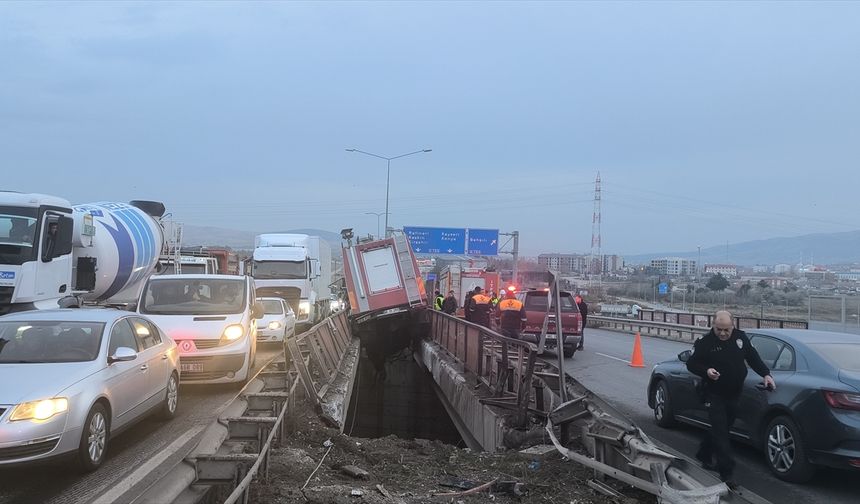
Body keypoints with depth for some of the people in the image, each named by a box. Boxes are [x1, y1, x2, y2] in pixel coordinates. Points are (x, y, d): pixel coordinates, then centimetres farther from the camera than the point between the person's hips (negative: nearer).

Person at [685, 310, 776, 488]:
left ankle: (704, 456, 37)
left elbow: (753, 358, 11)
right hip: (714, 395, -5)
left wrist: (766, 374, 1)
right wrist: (706, 371, -26)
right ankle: (726, 472, -9)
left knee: (721, 428, 17)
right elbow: (691, 364, -8)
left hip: (734, 394, 5)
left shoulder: (741, 337, 1)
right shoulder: (705, 342, -13)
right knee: (720, 431, -10)